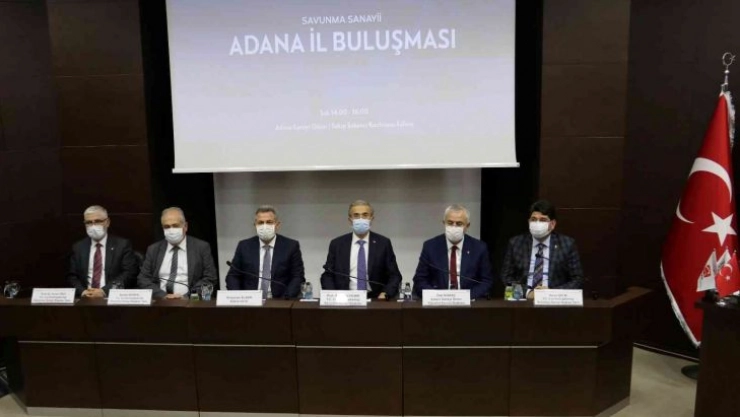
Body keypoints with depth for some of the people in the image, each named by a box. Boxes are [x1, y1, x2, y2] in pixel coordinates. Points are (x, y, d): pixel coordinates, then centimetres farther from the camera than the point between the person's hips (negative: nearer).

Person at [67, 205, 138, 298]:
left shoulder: (122, 244, 3)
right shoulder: (78, 247, 15)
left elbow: (129, 273, -6)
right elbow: (72, 276, 11)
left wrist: (105, 291, -16)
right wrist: (82, 291, -9)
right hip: (85, 297, 3)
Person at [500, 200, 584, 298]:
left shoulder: (567, 244, 4)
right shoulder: (515, 243, 6)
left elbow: (577, 280, 3)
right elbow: (506, 277, 7)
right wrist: (527, 292, -9)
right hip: (523, 298, 0)